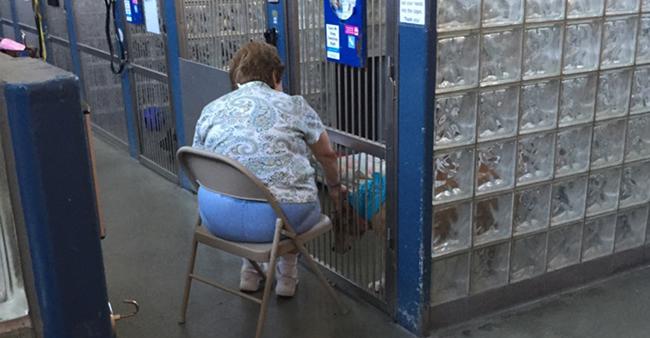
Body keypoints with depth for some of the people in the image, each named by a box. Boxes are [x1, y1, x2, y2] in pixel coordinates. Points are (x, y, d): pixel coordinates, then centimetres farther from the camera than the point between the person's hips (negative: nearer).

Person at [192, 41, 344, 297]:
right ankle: (286, 276, 34)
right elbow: (326, 155, 16)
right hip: (281, 216, -2)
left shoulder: (211, 110, 10)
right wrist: (334, 186, 36)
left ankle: (250, 272, 36)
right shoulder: (294, 106, 5)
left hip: (217, 219, 3)